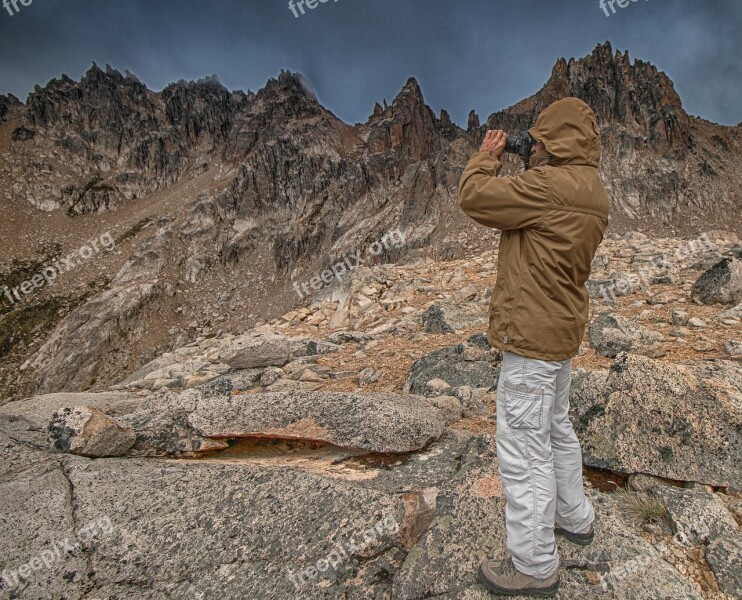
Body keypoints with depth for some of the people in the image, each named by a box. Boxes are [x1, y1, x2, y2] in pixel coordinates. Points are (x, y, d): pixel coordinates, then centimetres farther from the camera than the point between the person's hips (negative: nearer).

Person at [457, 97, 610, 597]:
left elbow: (473, 197, -17)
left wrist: (488, 155, 0)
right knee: (557, 430, 26)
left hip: (532, 337, -11)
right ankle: (574, 518, 45)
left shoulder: (550, 186, -21)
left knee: (523, 448, 0)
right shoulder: (591, 191, 10)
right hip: (562, 332, 11)